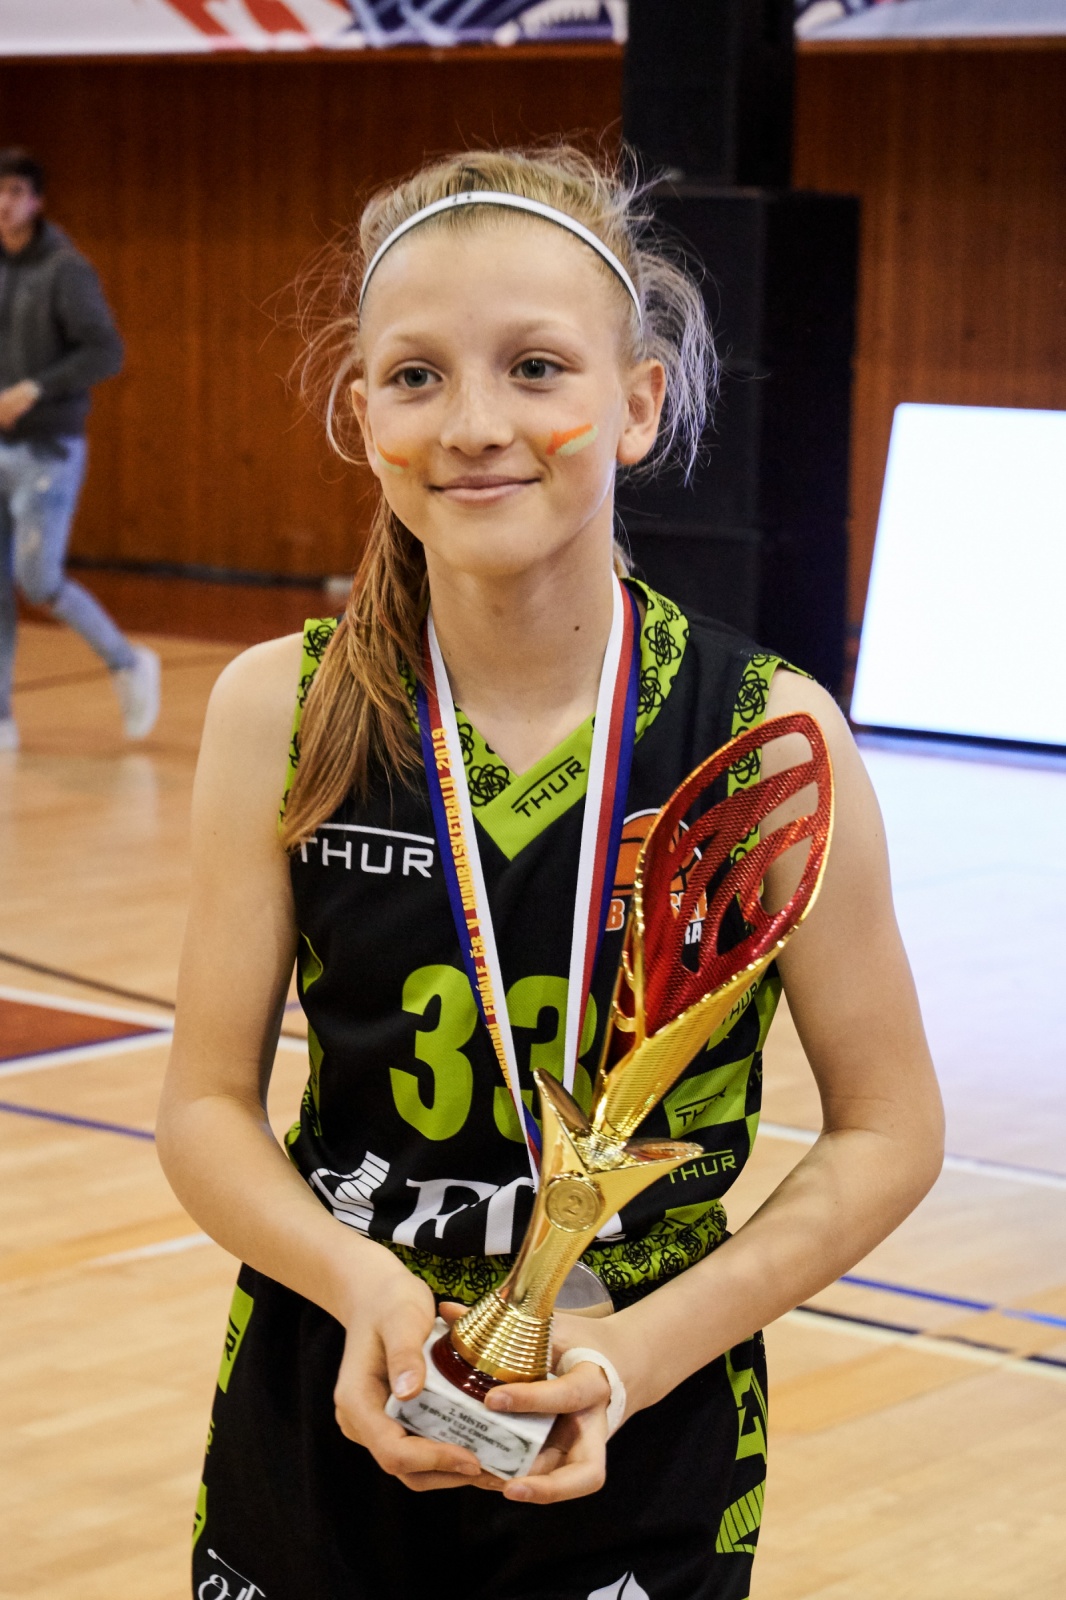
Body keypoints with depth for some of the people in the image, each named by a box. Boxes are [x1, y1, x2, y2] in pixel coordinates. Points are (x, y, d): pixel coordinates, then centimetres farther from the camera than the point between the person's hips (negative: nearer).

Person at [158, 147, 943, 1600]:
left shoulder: (768, 735, -12)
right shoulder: (279, 712, -8)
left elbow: (888, 1127, -4)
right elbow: (208, 1105, -2)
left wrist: (643, 1347, -16)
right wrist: (363, 1281, -20)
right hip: (315, 1436, 2)